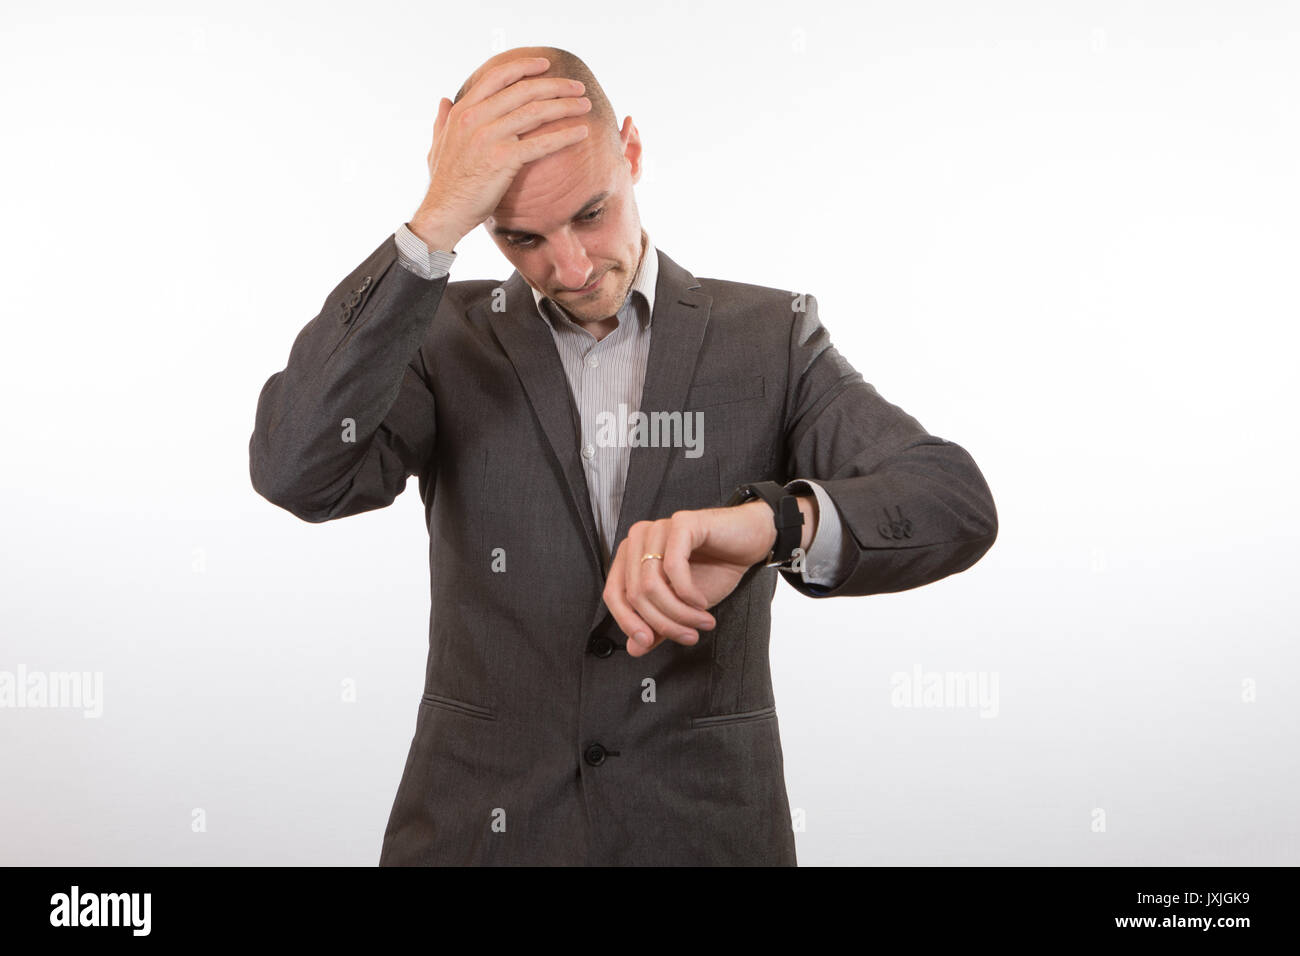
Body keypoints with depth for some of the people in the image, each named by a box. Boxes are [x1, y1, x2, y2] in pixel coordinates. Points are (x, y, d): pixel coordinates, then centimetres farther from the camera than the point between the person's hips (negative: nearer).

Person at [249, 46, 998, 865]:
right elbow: (296, 470, -19)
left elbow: (957, 503, -14)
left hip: (707, 826, 0)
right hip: (479, 826, 0)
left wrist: (770, 522, -35)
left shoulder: (770, 337, -2)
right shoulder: (448, 338, -1)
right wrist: (435, 224, -24)